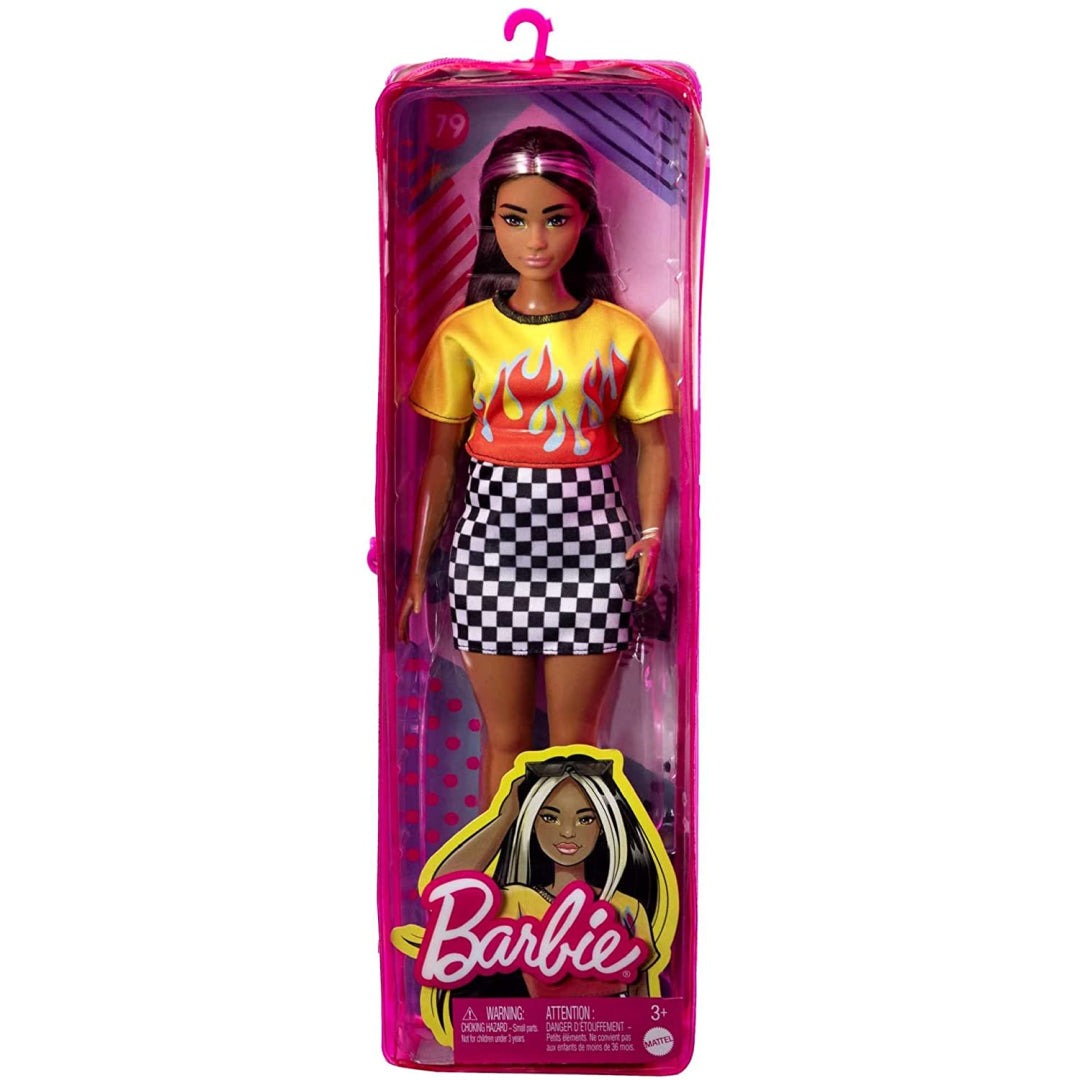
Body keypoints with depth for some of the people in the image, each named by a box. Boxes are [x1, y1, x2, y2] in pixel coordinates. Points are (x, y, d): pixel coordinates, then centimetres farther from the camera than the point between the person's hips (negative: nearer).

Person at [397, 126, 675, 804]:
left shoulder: (621, 332, 1)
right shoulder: (465, 333, 2)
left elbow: (653, 444, 7)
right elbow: (442, 455, 6)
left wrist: (650, 536, -7)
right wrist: (419, 564, 6)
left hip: (589, 530, 0)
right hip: (494, 527, 1)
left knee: (574, 738, 8)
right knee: (505, 738, 10)